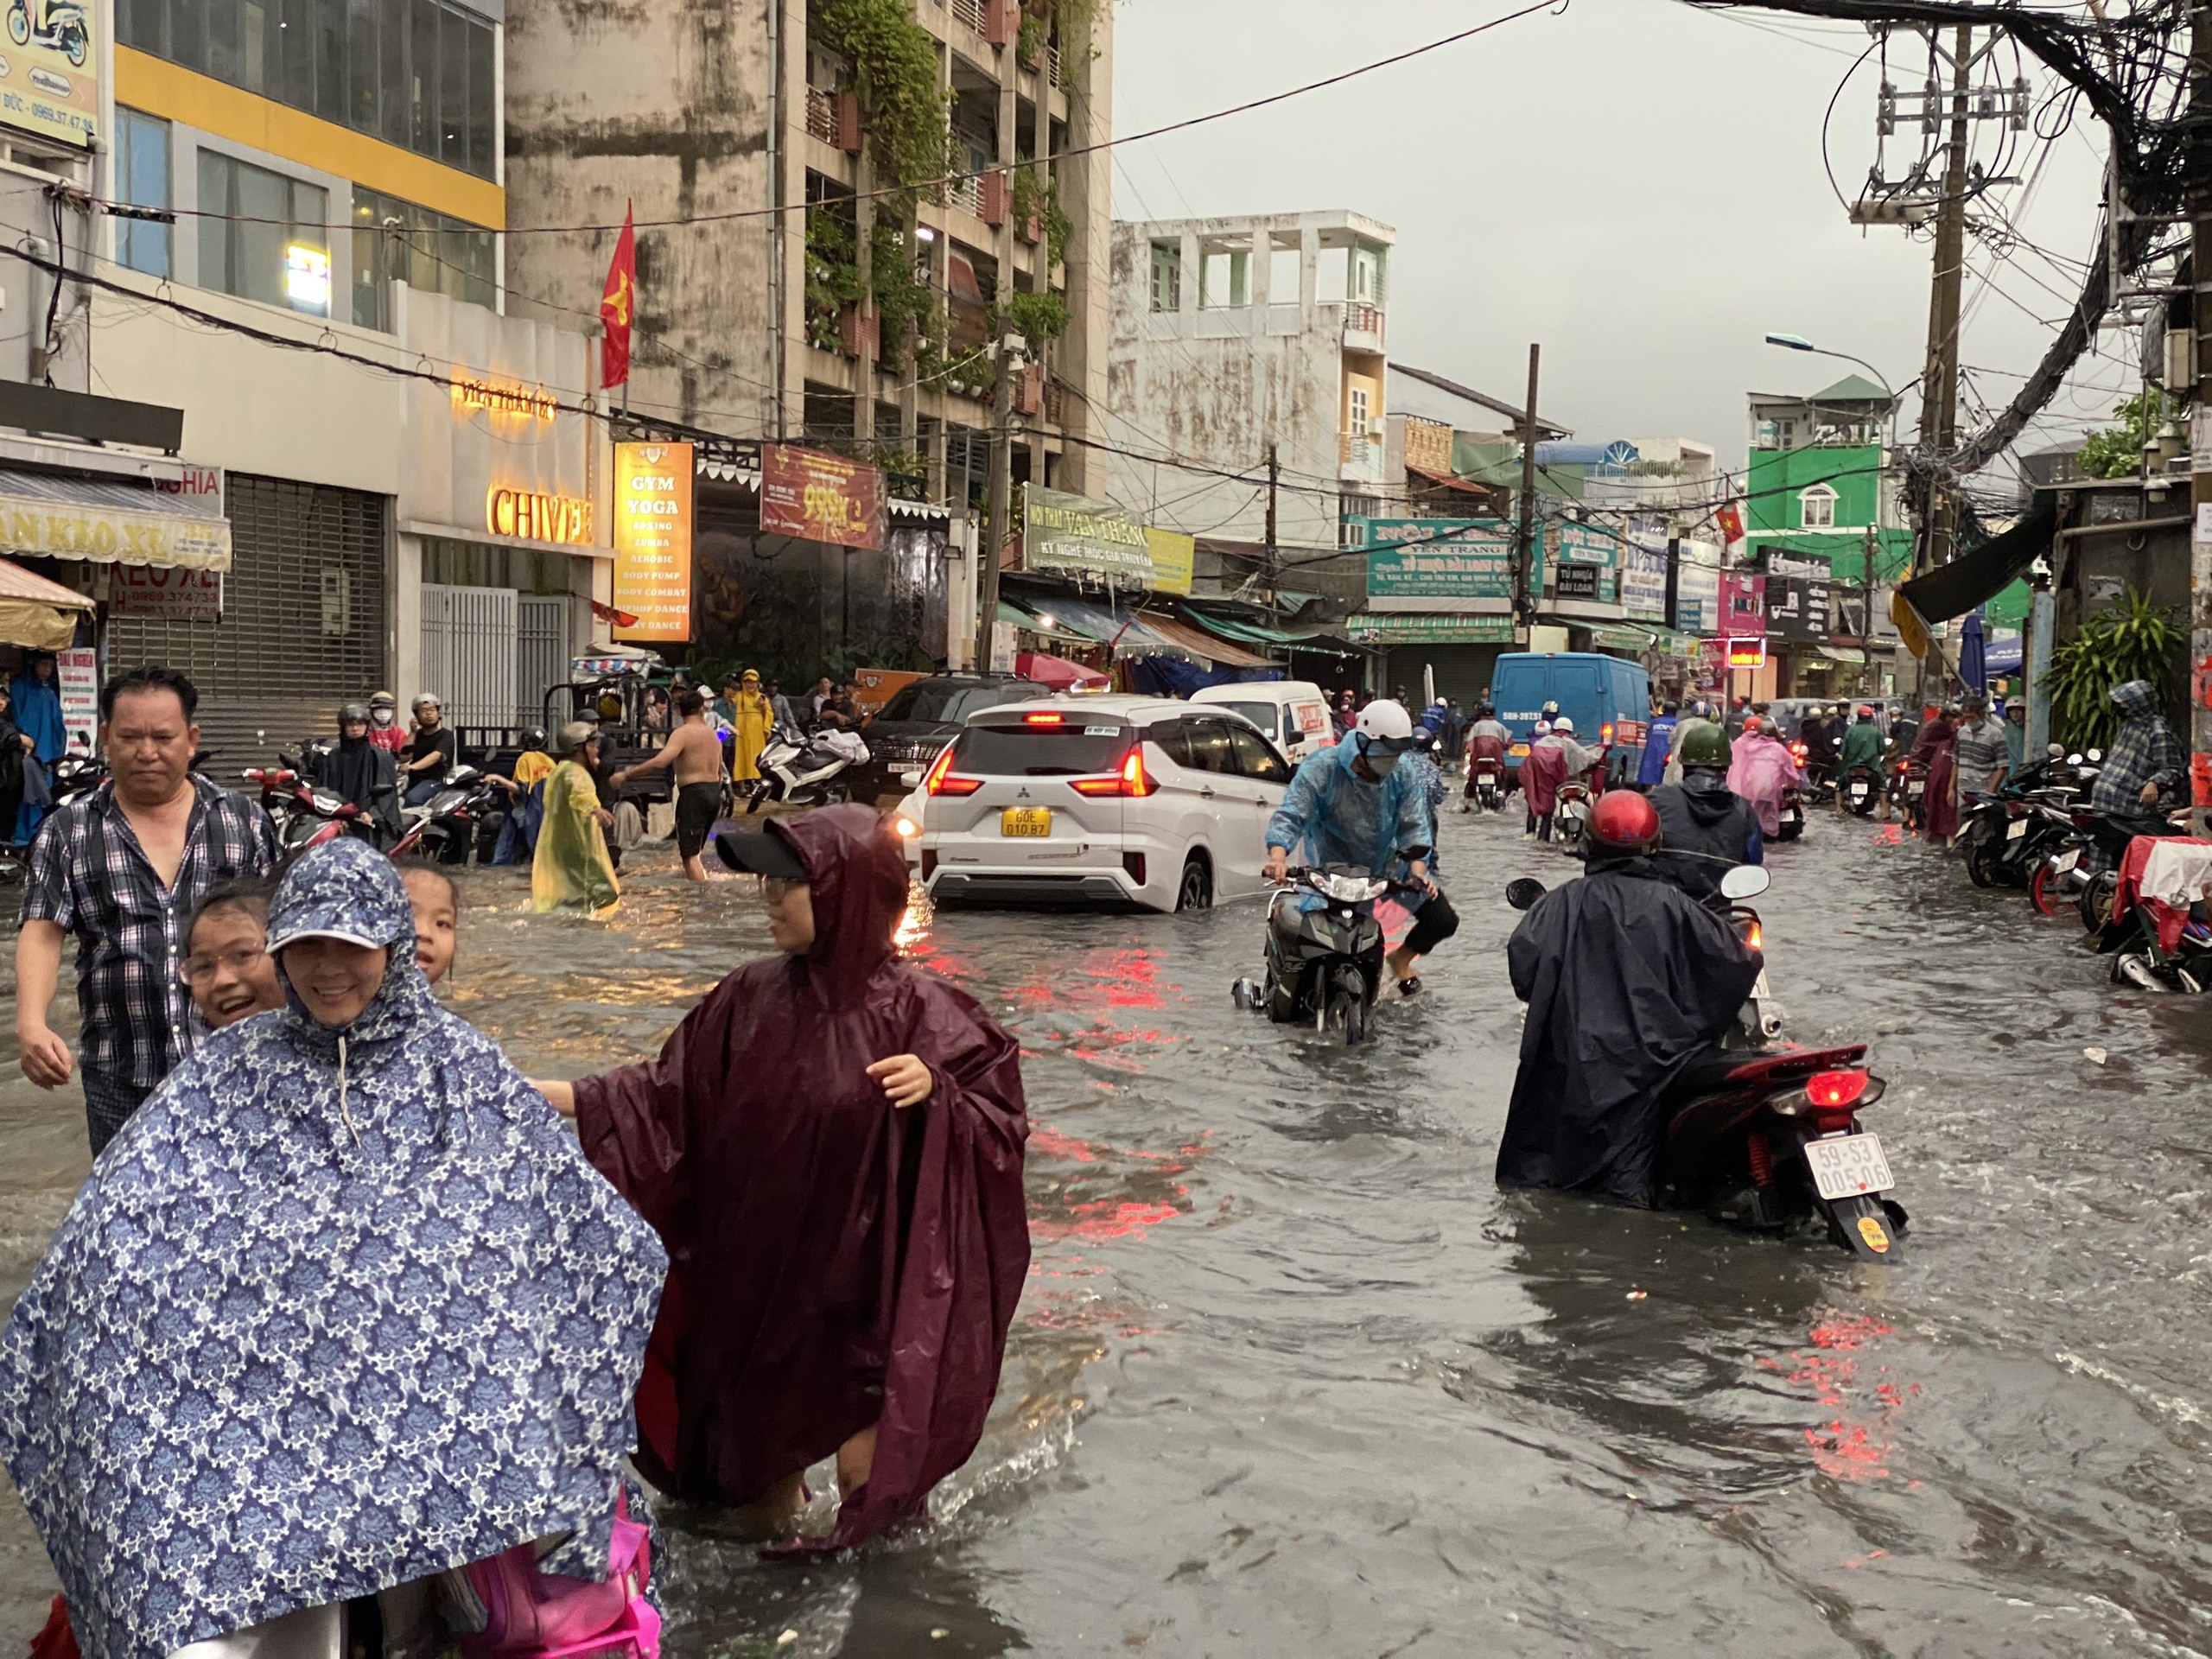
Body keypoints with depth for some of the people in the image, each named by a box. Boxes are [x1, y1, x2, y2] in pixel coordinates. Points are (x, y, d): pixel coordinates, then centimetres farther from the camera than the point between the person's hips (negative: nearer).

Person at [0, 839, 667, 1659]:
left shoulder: (458, 1064, 3)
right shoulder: (229, 1073, 4)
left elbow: (568, 1203, 10)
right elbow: (114, 1235, 0)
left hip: (427, 1395, 0)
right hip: (272, 1400, 0)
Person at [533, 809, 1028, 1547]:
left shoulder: (917, 1009, -12)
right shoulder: (752, 999, -1)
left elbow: (1003, 1118, -8)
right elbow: (669, 1094, 5)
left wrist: (935, 1090, -26)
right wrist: (552, 1096, -1)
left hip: (863, 1287, -4)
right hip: (756, 1287, 4)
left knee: (866, 1469, 5)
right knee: (758, 1461, 18)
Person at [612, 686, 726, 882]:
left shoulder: (683, 733, -11)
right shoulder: (712, 734, 13)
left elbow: (660, 761, -26)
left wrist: (626, 774, -23)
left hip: (693, 793, -8)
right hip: (714, 792, 8)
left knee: (690, 855, -5)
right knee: (695, 852, 21)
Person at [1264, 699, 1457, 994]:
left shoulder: (1401, 779, -6)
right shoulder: (1321, 769, -18)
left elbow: (1414, 827, -9)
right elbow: (1290, 815, -23)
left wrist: (1417, 873, -26)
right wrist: (1278, 857, -42)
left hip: (1388, 865, 4)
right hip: (1331, 869, -3)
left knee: (1443, 920, 1)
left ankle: (1401, 958, 30)